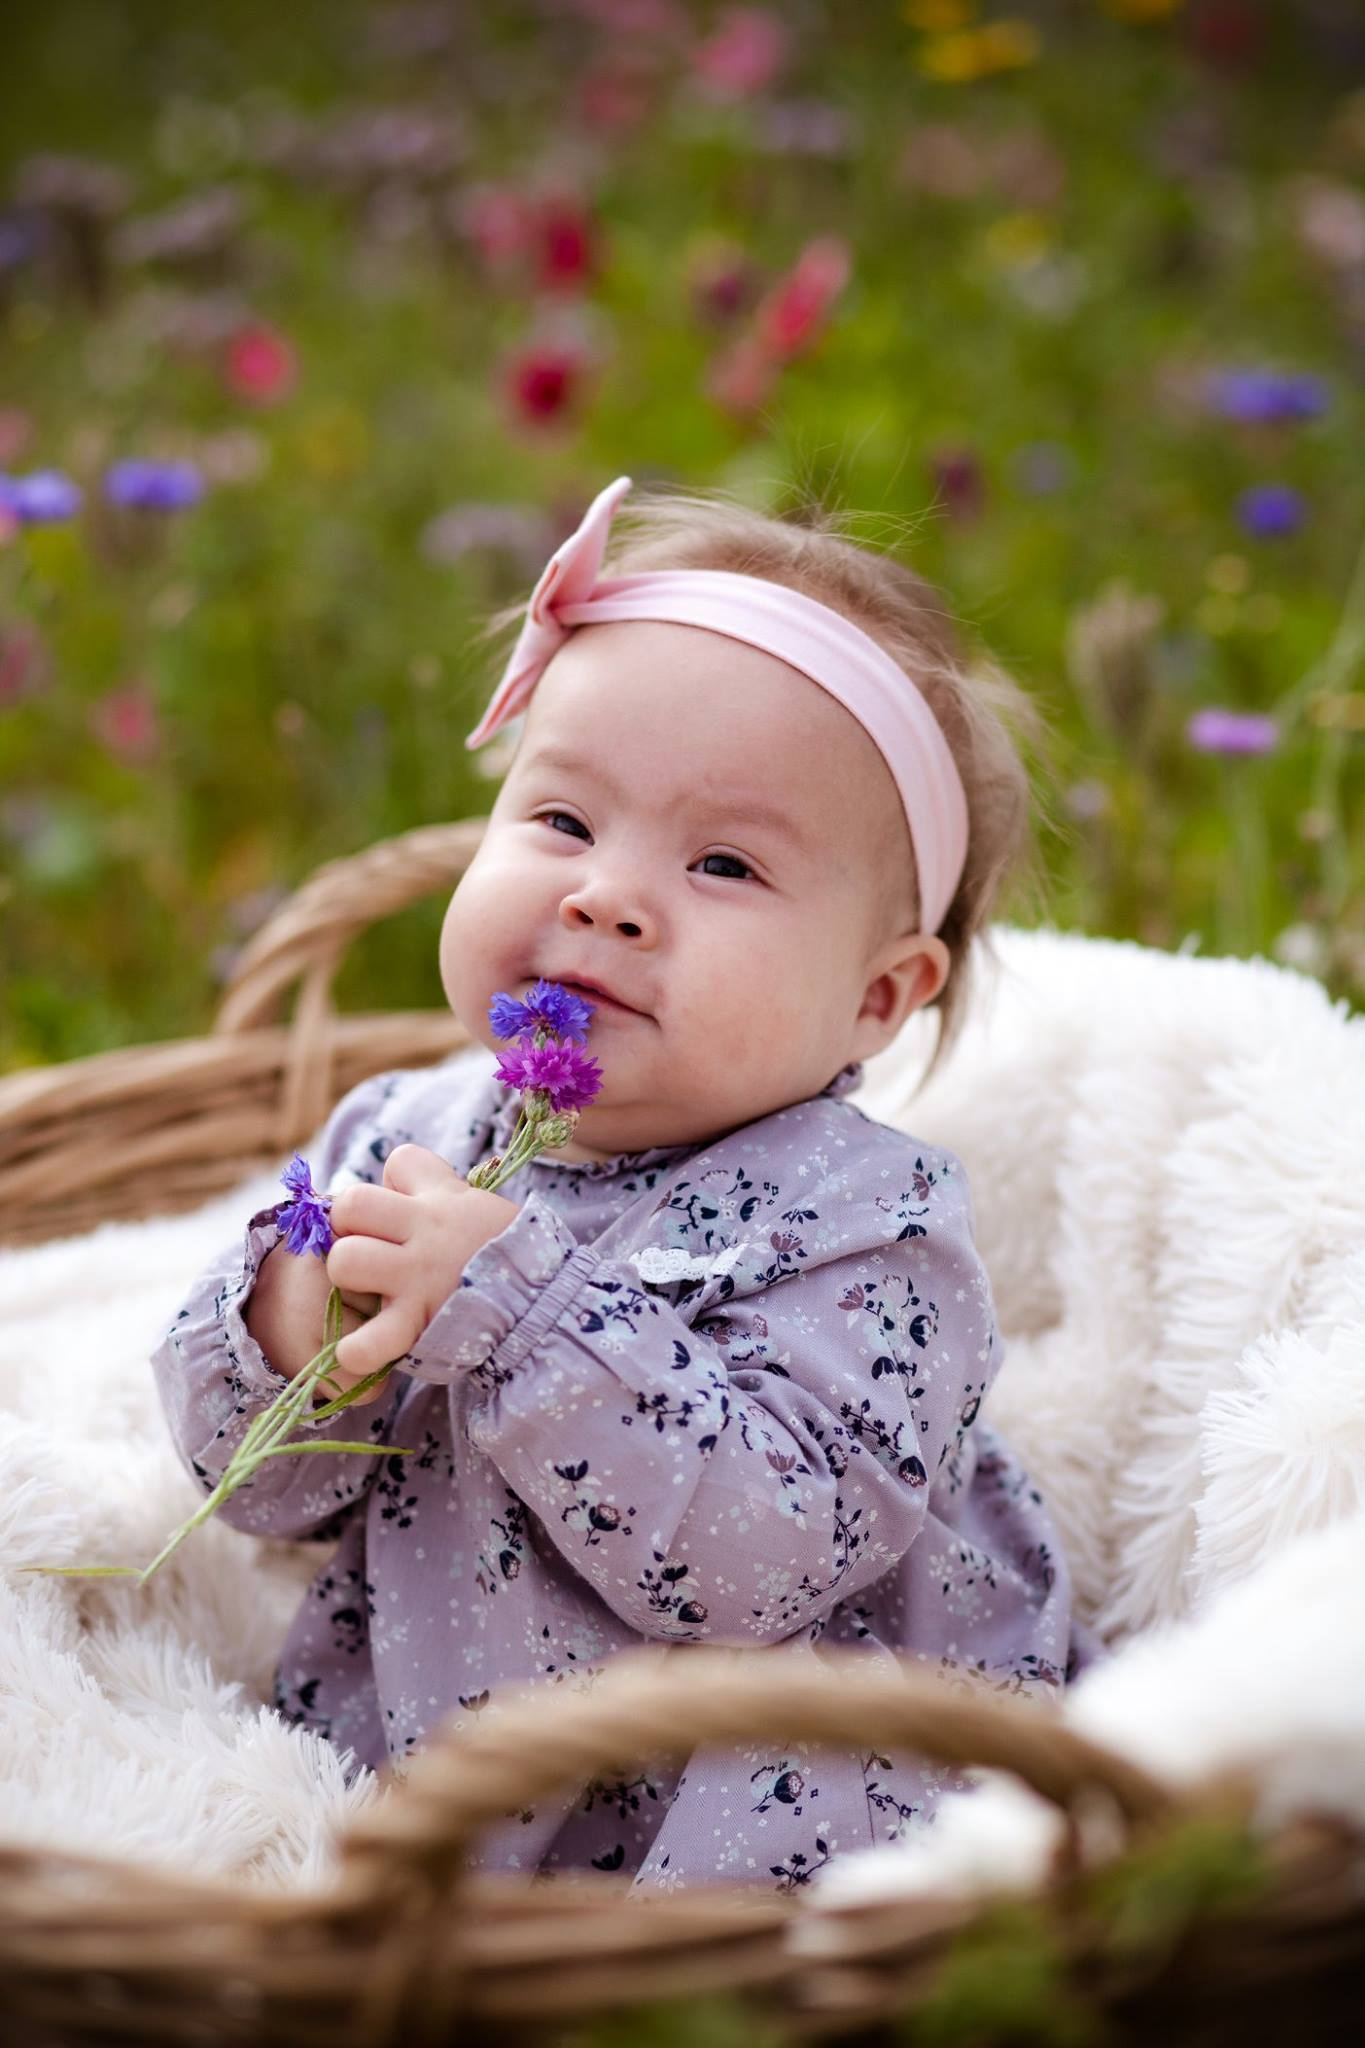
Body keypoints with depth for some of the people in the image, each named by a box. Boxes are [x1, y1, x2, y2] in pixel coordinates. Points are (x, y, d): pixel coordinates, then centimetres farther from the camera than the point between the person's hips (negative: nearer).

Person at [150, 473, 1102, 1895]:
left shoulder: (862, 1224, -19)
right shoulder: (403, 1133, -2)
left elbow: (771, 1547, -31)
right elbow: (262, 1486, 2)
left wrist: (511, 1308, -34)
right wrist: (288, 1333, -22)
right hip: (429, 1746, 6)